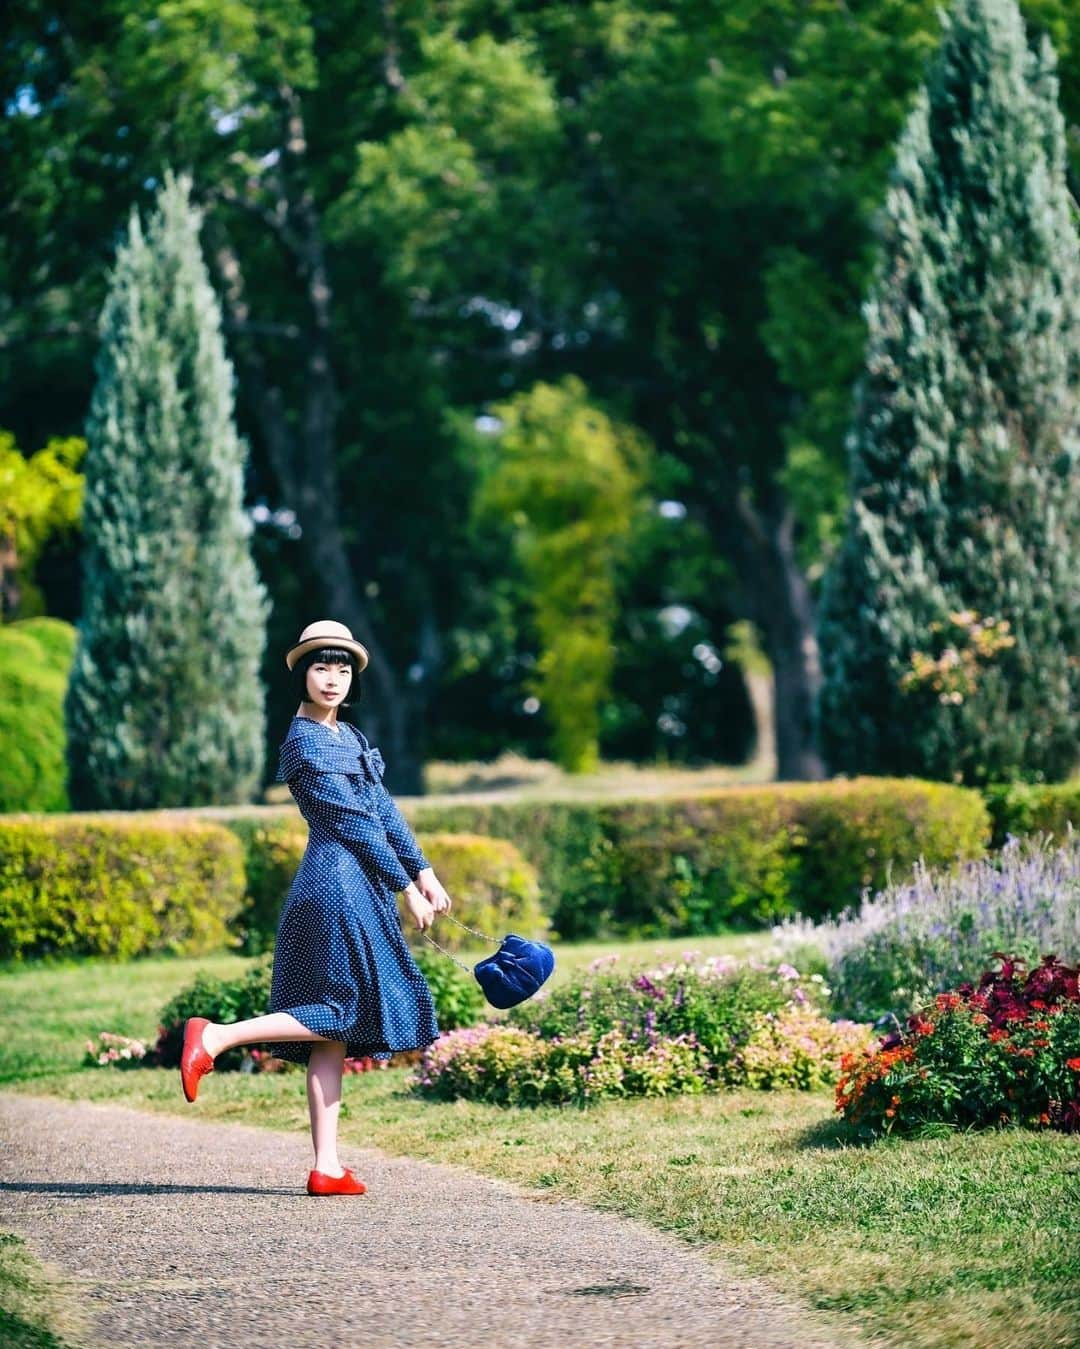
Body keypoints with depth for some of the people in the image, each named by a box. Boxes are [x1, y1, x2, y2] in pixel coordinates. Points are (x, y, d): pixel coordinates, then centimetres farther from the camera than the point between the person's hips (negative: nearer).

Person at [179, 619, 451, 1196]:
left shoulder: (349, 737, 19)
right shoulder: (306, 741, -10)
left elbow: (384, 810, 19)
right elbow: (352, 821, -11)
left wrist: (423, 871, 12)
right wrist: (404, 885, -8)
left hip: (358, 888, 9)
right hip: (339, 882, -9)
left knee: (336, 1030, 4)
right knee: (343, 1011, -11)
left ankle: (326, 1168, 2)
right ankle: (216, 1036, -8)